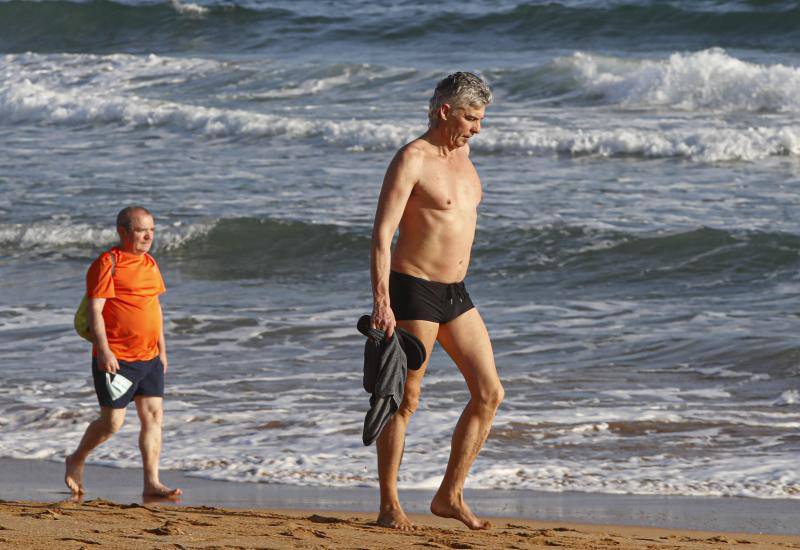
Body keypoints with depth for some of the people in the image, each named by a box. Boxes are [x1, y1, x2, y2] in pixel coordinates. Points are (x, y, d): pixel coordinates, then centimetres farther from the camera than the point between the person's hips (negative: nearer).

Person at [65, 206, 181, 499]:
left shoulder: (149, 264, 14)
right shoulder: (108, 264, -11)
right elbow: (95, 310, -16)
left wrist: (162, 349, 21)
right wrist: (104, 349, -23)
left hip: (148, 357, 7)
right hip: (116, 360, -7)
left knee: (153, 415, 0)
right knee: (112, 422, -3)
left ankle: (152, 483, 0)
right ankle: (76, 461, 23)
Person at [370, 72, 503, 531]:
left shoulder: (462, 154, 13)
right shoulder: (412, 160, -13)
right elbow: (382, 233, -18)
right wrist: (382, 302, -25)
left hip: (456, 294, 8)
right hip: (413, 290, -8)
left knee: (490, 393, 2)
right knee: (405, 401, -3)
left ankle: (450, 496, 10)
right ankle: (390, 506, 5)